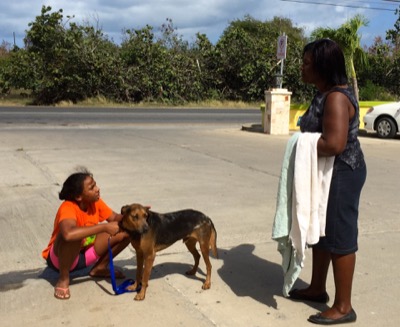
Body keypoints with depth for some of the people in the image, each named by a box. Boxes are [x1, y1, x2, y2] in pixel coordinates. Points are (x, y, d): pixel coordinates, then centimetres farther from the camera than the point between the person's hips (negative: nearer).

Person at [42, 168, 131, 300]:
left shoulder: (95, 202, -11)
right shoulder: (68, 208, -32)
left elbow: (115, 218, -1)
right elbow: (68, 234, -52)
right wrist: (104, 227, -43)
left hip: (86, 252, 7)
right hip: (59, 257, -6)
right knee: (73, 237, -42)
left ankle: (99, 268, 9)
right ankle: (63, 279, -15)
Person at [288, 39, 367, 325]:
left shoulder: (336, 97, -22)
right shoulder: (324, 94, 10)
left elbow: (334, 144, -32)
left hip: (340, 175, -11)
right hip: (326, 173, 11)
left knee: (339, 236, -1)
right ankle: (317, 289, 35)